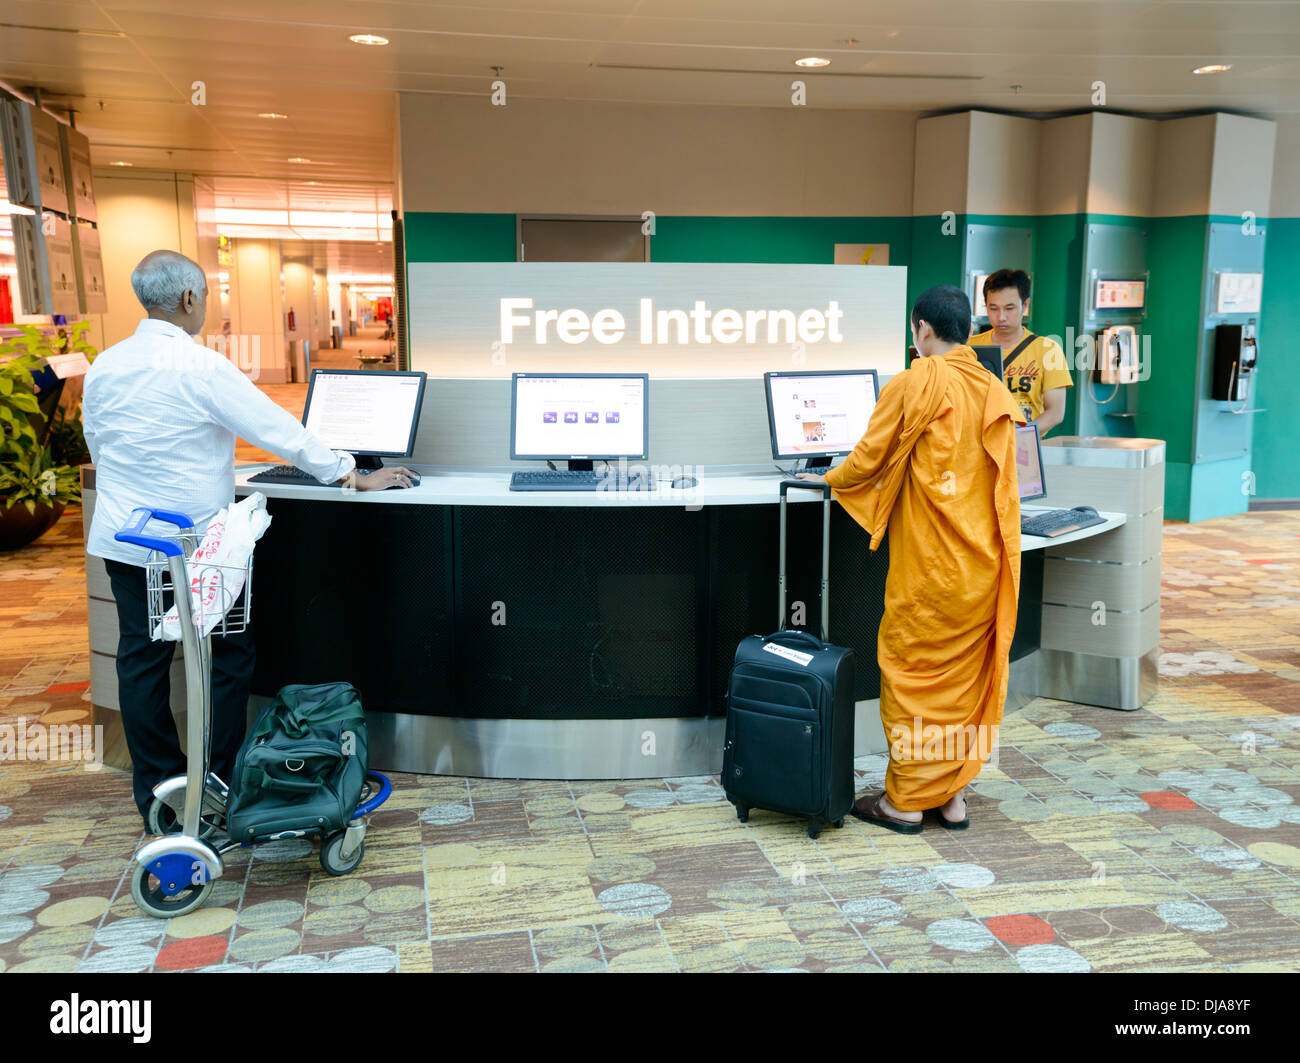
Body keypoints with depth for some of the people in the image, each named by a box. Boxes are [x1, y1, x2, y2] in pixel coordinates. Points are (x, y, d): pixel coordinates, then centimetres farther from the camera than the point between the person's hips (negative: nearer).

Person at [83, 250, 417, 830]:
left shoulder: (103, 367, 3)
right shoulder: (201, 367, -17)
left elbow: (97, 445, 16)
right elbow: (277, 429, -15)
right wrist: (353, 475, -6)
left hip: (122, 537, 6)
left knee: (141, 657, 11)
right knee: (231, 653, 9)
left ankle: (156, 790, 21)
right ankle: (223, 783, 16)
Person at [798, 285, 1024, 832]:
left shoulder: (914, 383, -10)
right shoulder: (995, 392, 8)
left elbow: (868, 459, -7)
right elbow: (999, 478, 15)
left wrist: (826, 480, 13)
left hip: (929, 562, -6)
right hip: (983, 561, 6)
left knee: (913, 670, 4)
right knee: (966, 673, 12)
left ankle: (906, 801, 12)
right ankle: (952, 795, 21)